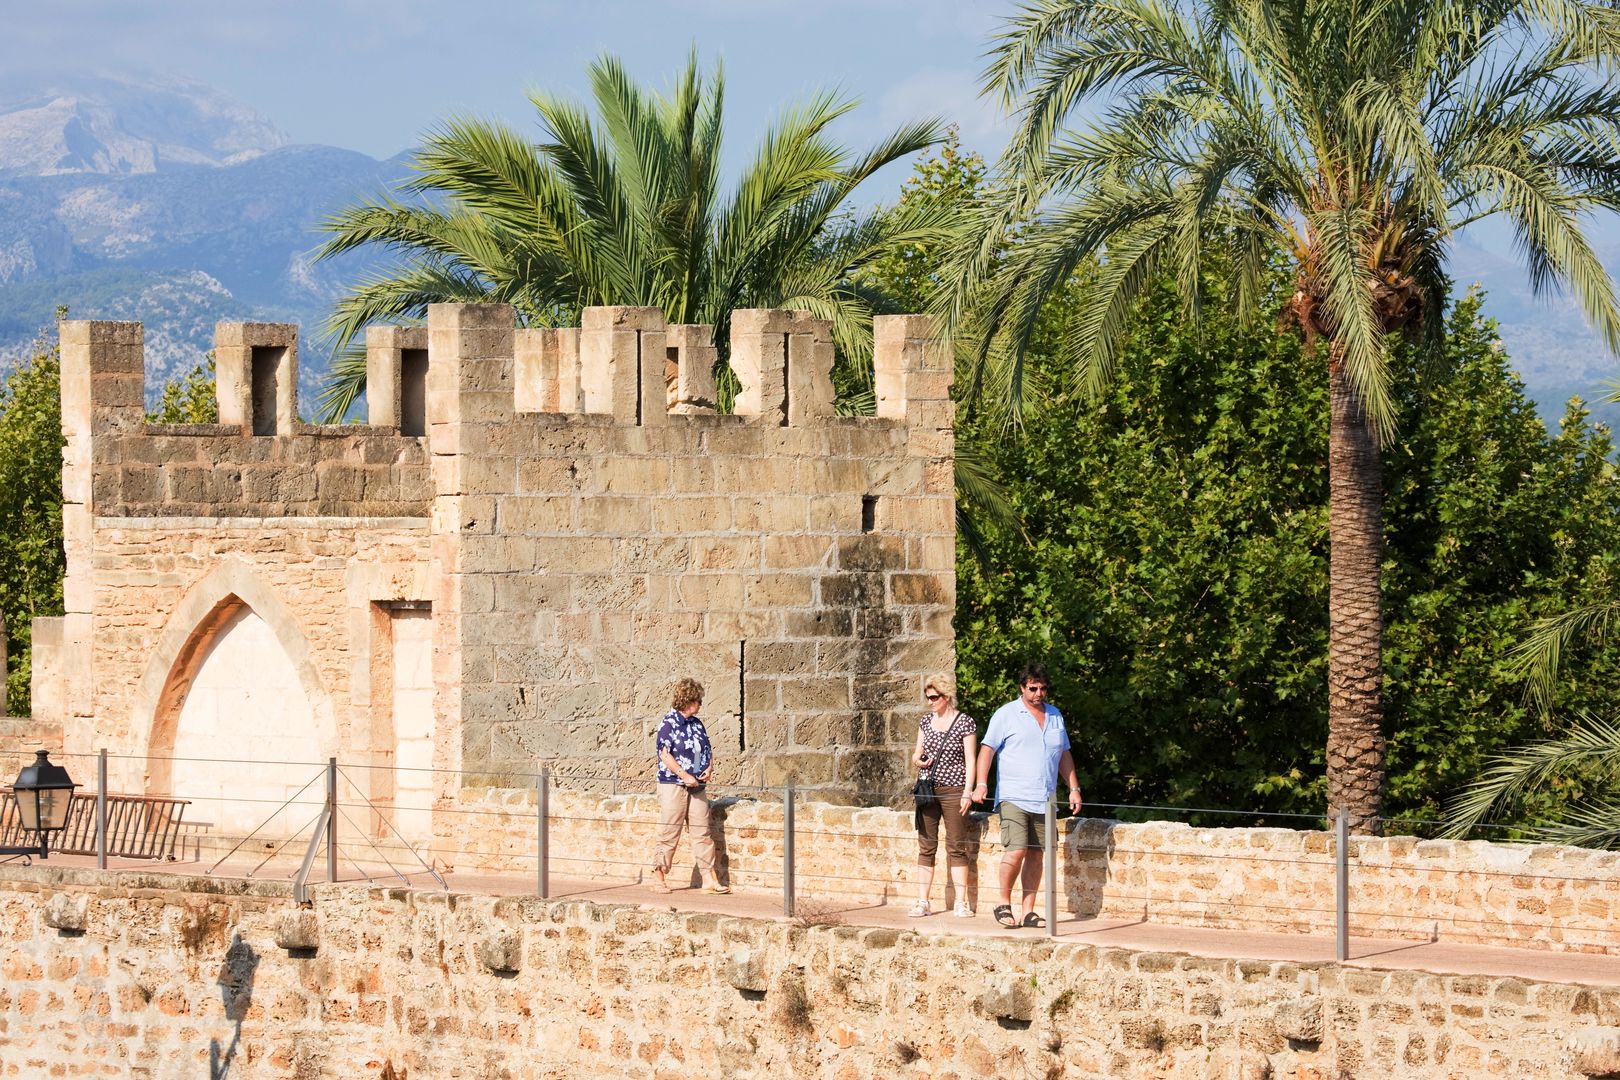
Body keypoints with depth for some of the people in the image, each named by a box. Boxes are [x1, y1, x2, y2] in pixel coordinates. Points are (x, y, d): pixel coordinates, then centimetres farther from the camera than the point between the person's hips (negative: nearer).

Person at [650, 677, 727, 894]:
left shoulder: (697, 724, 14)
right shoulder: (668, 724, -8)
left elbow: (708, 749, 22)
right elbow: (665, 754, -14)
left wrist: (709, 767, 2)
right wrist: (685, 776, -17)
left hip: (697, 786, 7)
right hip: (673, 785, -7)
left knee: (702, 833, 3)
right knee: (669, 833, -3)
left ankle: (710, 879, 3)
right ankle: (658, 878, 6)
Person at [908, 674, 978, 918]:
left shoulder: (964, 722, -3)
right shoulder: (926, 720, 11)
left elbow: (970, 760, -4)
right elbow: (916, 754, 18)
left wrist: (968, 791, -11)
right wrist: (918, 760, -6)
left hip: (953, 790, -5)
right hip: (928, 788, 5)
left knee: (956, 847, -2)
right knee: (926, 847, 4)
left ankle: (961, 902, 1)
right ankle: (922, 902, 6)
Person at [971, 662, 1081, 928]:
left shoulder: (1055, 715, 16)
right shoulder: (1006, 714, 1)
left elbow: (1064, 756, 23)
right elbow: (987, 750, -3)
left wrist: (1074, 789, 16)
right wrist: (981, 784, -15)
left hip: (1044, 801, 5)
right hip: (1014, 797, -5)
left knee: (1035, 854, 3)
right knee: (1016, 850, -16)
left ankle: (1028, 912, 7)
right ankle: (1004, 904, 1)